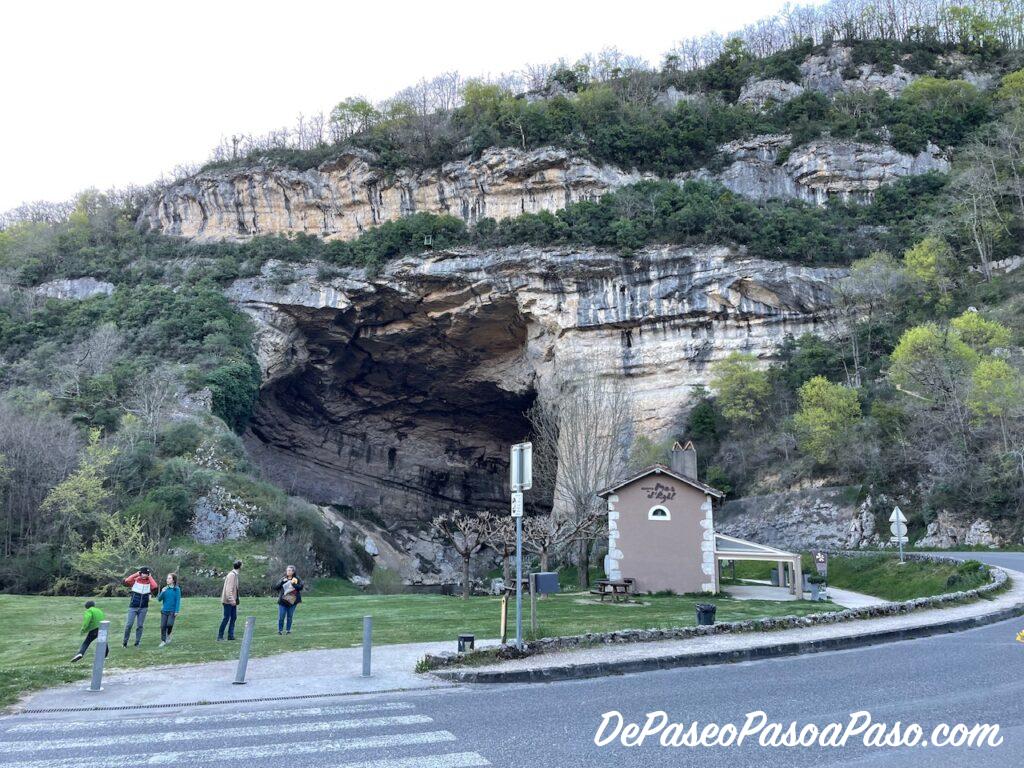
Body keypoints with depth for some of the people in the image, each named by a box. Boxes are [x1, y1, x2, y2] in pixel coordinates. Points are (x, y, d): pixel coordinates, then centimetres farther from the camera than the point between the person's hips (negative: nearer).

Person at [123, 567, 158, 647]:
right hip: (133, 607, -1)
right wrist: (136, 574, -15)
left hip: (143, 608, 1)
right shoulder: (135, 580, -3)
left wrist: (150, 577, -11)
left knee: (140, 626, 6)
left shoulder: (149, 582, 0)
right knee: (129, 625, -3)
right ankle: (125, 642, 11)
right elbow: (127, 581, -22)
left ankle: (137, 643, 14)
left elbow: (155, 586, -21)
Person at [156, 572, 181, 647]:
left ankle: (168, 635, 15)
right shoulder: (165, 589, 6)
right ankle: (163, 641, 13)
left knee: (169, 624, -16)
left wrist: (177, 611, -11)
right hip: (164, 610, 3)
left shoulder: (177, 589, -5)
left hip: (172, 611, -3)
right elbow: (159, 599, 4)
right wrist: (162, 593, -14)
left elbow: (178, 600, -6)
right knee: (163, 626, 0)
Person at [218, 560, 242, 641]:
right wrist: (231, 600, -26)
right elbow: (228, 589, -23)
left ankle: (231, 635, 10)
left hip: (233, 600, 9)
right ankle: (220, 636, 4)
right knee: (226, 618, -5)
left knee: (233, 617, 8)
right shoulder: (232, 575, -17)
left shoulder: (235, 574, 12)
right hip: (228, 601, -9)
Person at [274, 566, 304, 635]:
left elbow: (300, 587, -11)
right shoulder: (283, 579, 9)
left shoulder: (297, 579, 2)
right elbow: (276, 588, 3)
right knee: (281, 617, -1)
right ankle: (279, 630, 13)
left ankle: (289, 630, 17)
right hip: (282, 601, 1)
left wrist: (293, 584, -21)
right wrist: (282, 582, -9)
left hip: (292, 601, -1)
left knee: (290, 617, 5)